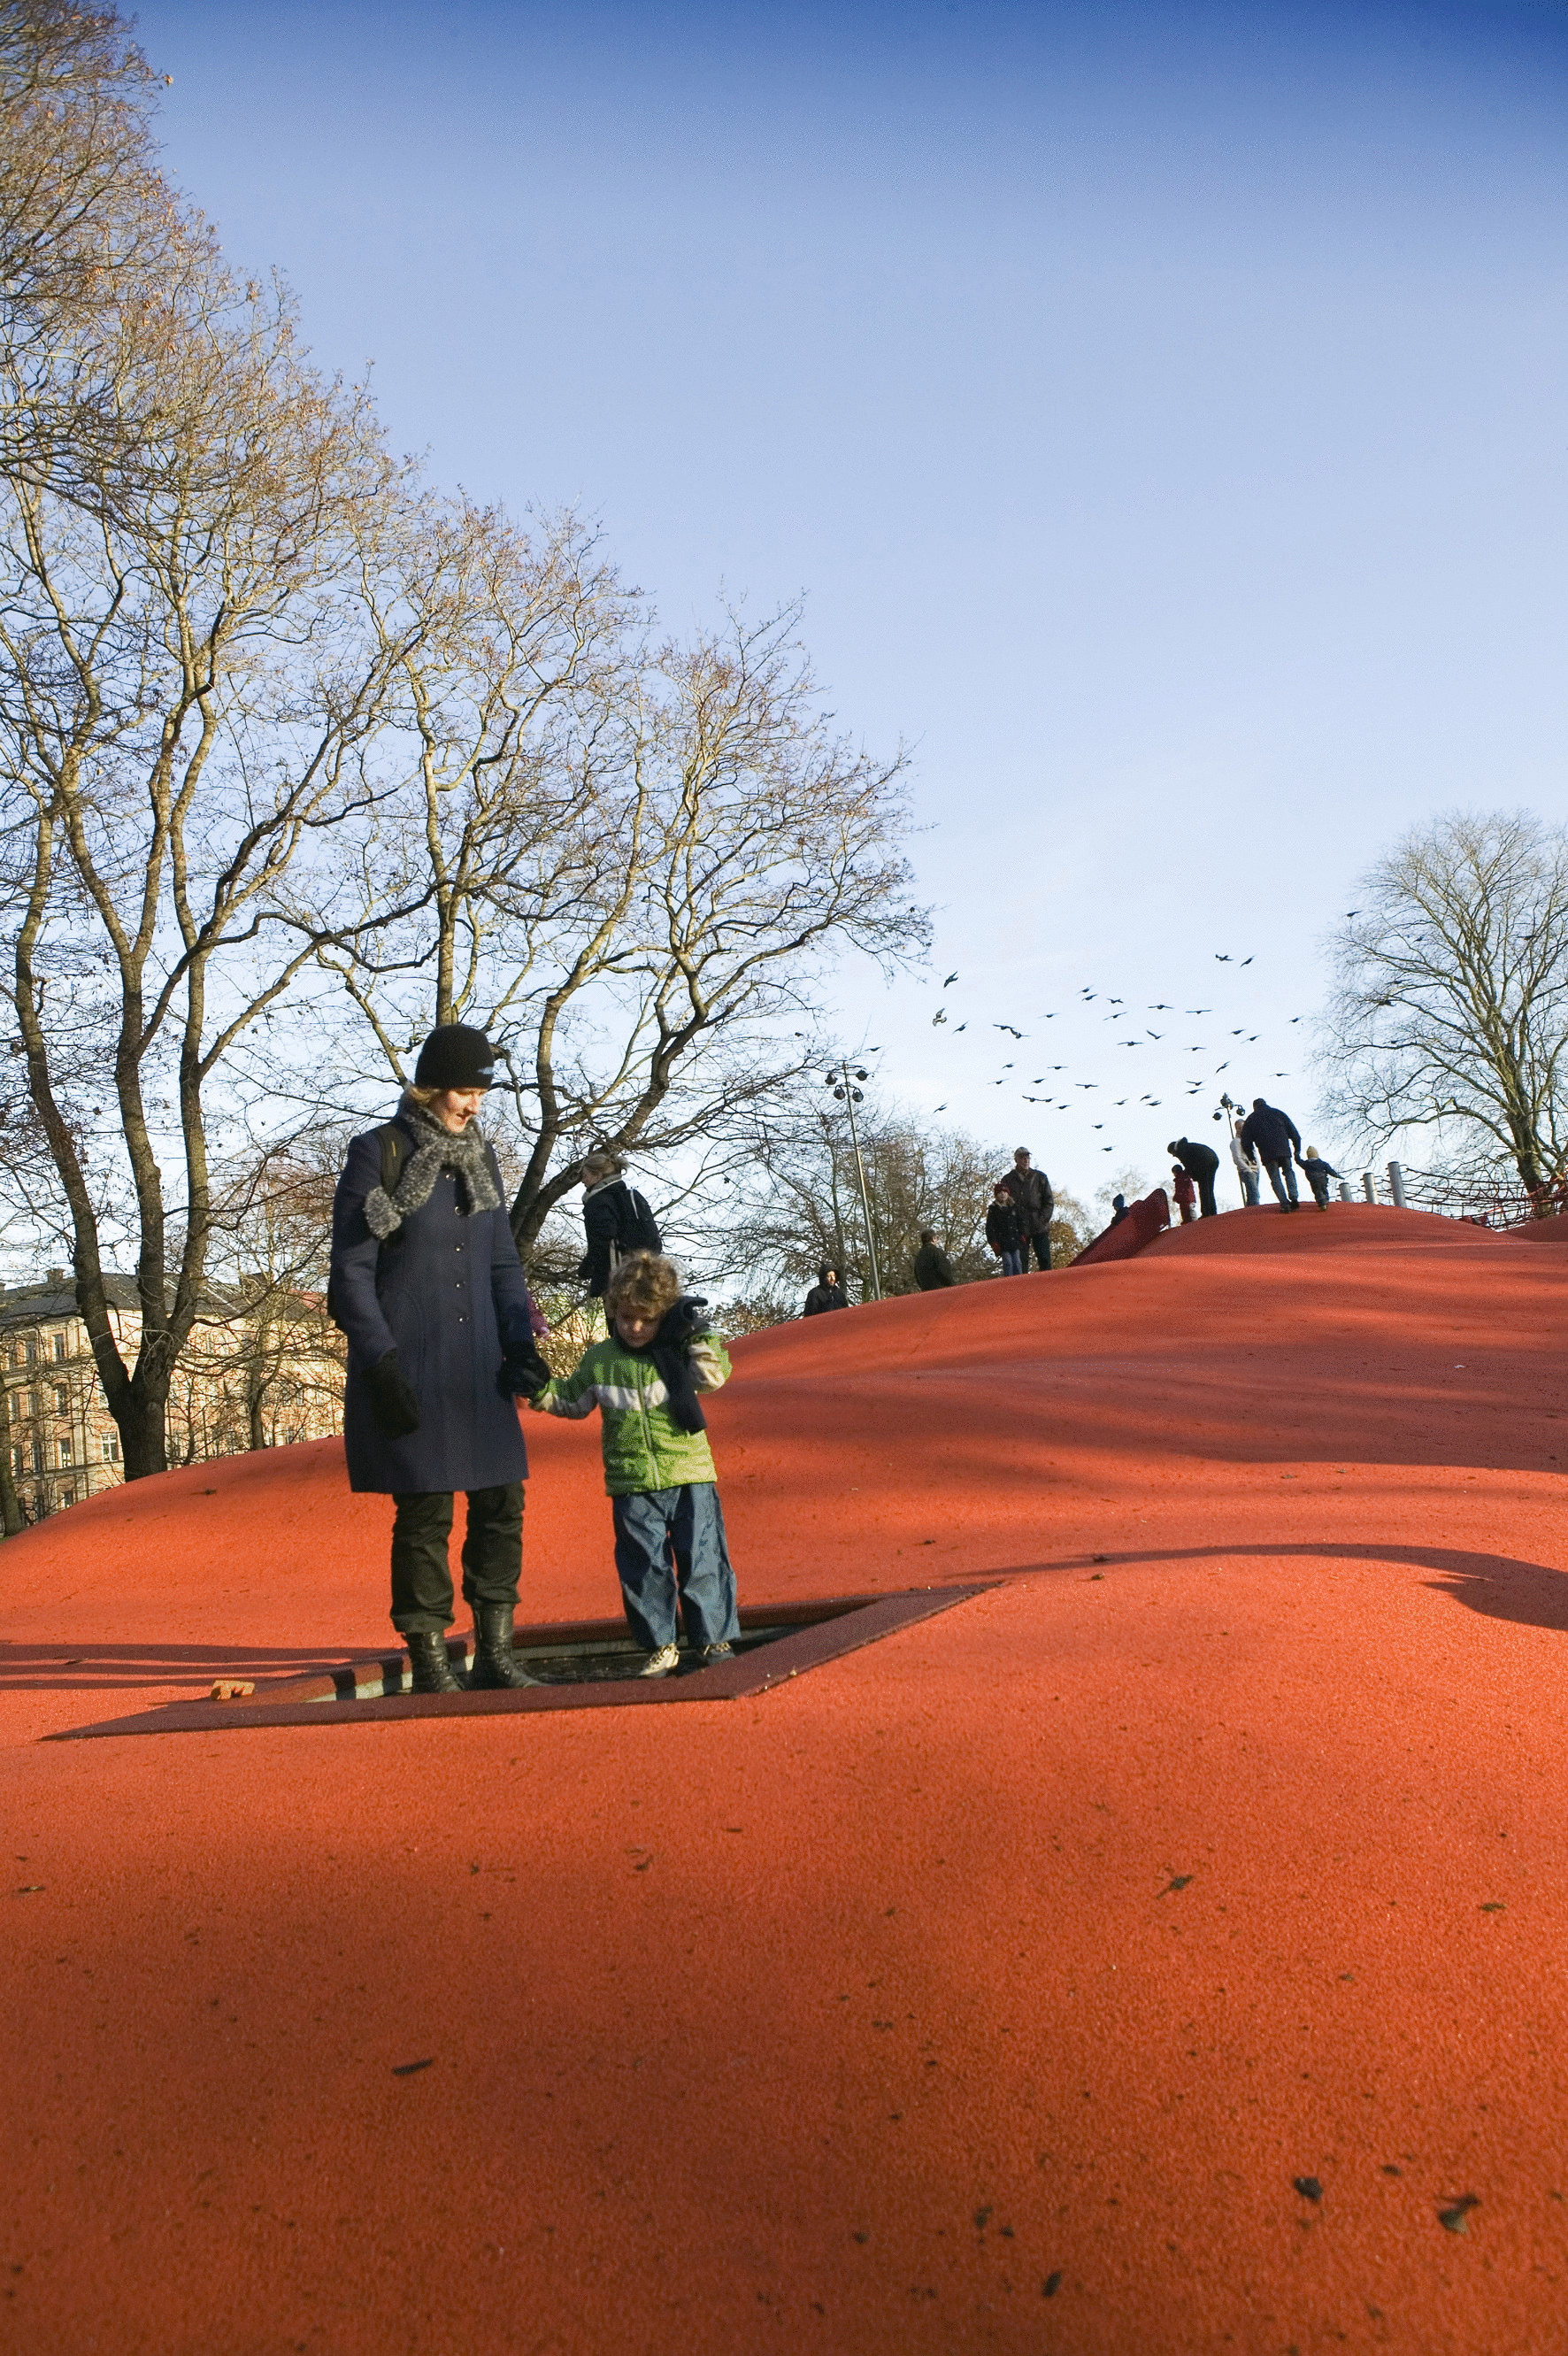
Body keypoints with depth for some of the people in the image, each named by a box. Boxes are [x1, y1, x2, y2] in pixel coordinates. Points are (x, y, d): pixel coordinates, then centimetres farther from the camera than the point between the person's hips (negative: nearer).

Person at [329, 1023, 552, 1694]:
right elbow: (351, 1273, -7)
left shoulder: (479, 1158, 12)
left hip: (477, 1367, 6)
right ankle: (429, 1664, 11)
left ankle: (495, 1652, 17)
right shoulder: (377, 1154, -6)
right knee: (425, 1515, -1)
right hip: (409, 1369, -6)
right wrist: (380, 1363, -14)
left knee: (501, 1504, 5)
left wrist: (520, 1341, 2)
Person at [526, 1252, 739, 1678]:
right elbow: (572, 1400, 15)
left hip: (690, 1476, -1)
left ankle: (715, 1638, 16)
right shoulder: (599, 1358, 5)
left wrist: (698, 1335, -12)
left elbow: (715, 1375, -7)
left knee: (702, 1560, 3)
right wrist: (542, 1390, -1)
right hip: (632, 1486, 1)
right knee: (643, 1568, 6)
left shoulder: (678, 1350, 1)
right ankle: (660, 1647, 18)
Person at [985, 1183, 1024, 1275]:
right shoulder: (993, 1209, 2)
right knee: (1008, 1262, -11)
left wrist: (1022, 1236, 10)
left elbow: (1019, 1223, 20)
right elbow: (989, 1228, 1)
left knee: (1017, 1262, -1)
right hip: (1003, 1242, -3)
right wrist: (993, 1242, -7)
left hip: (1015, 1240, 3)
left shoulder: (1014, 1207, 14)